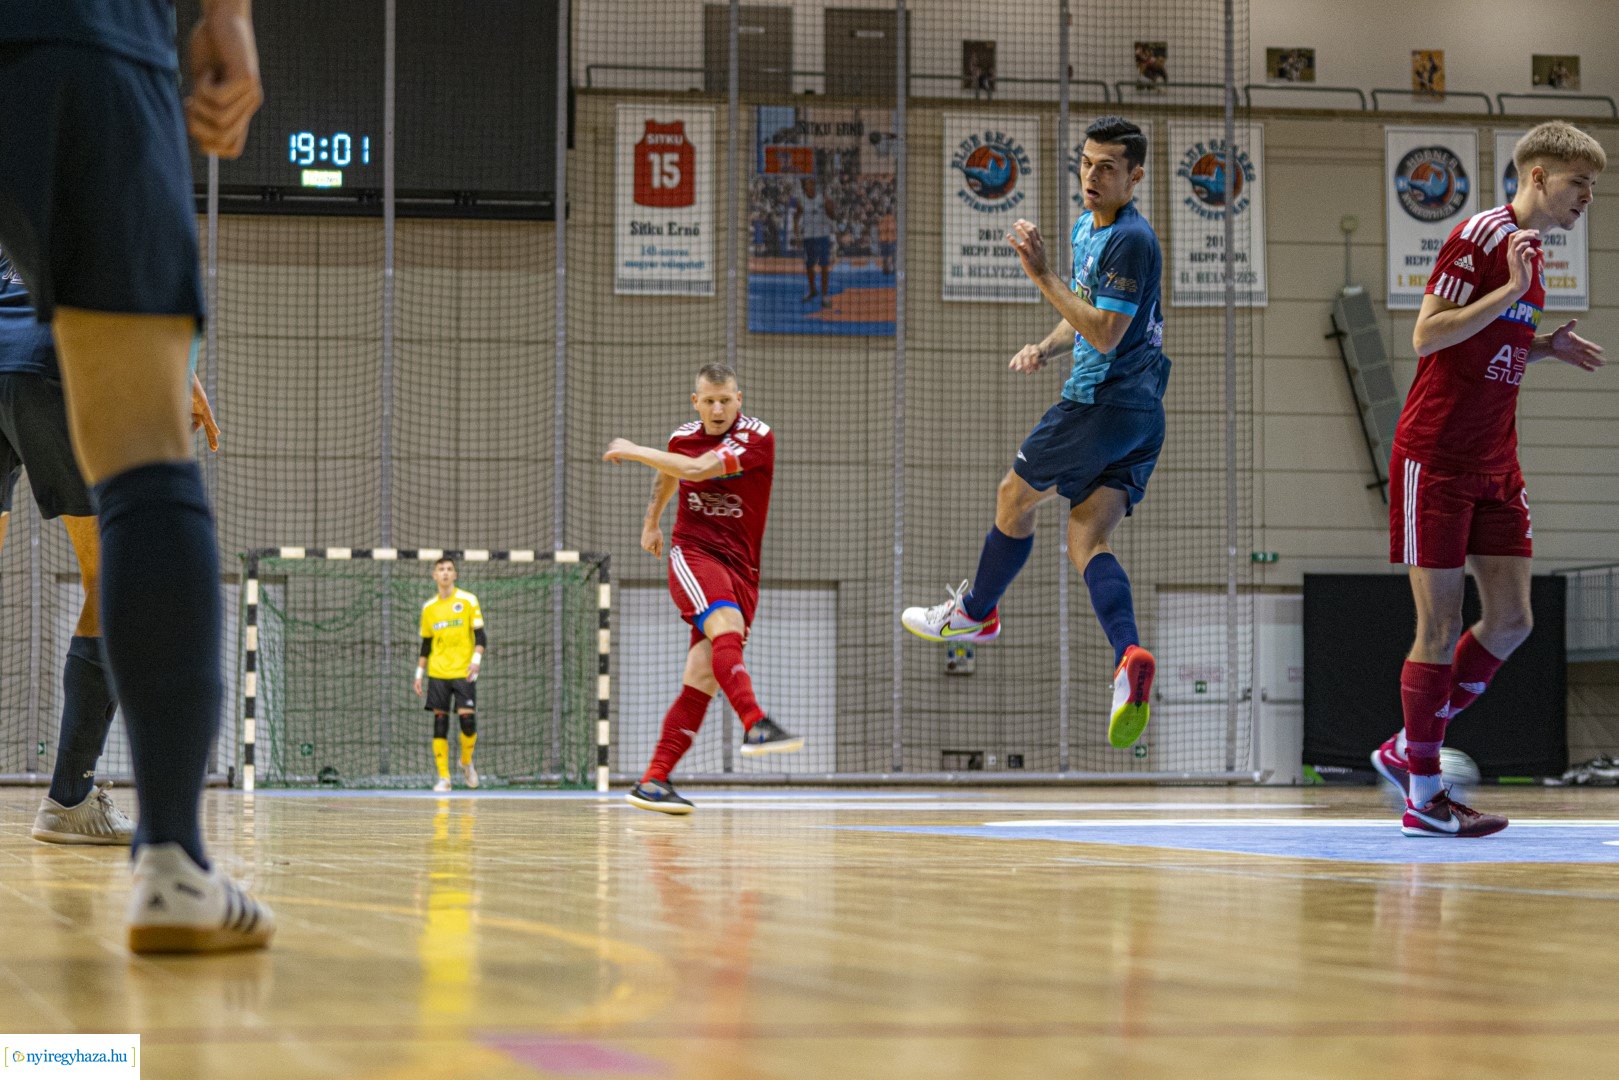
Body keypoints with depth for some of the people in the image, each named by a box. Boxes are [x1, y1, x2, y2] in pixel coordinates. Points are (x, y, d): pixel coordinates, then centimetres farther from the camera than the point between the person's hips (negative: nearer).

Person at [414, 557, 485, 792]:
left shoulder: (468, 600, 1)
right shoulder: (429, 607, 10)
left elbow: (480, 636, -2)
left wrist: (476, 660, -18)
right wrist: (419, 674, 12)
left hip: (463, 673, -2)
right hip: (437, 673, 3)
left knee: (468, 720, -10)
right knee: (440, 723, -3)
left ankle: (466, 762, 18)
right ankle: (443, 778, 0)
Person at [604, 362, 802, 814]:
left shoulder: (757, 437, -9)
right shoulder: (683, 436, 7)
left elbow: (696, 468, -21)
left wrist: (634, 451, -11)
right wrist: (651, 522, 41)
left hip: (740, 568, 0)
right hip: (692, 553, 0)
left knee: (702, 678, -8)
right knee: (725, 627, -31)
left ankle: (653, 781, -6)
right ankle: (756, 725, -50)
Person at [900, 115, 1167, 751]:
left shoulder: (1131, 240, -17)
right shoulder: (1085, 228, 15)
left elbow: (1105, 334, -24)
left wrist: (1041, 275, -24)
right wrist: (1045, 349, 10)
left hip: (1102, 406, -9)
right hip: (1140, 417, 9)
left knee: (1015, 497, 11)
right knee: (1087, 542, -3)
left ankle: (976, 613, 33)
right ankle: (1129, 655, -25)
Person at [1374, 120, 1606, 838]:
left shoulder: (1529, 252, 15)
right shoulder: (1479, 236, -11)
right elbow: (1426, 337, -18)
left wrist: (1546, 346, 7)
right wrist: (1513, 289, -22)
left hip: (1495, 466, 9)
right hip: (1435, 457, -8)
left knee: (1511, 621, 3)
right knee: (1441, 626, -5)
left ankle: (1408, 750, 17)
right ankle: (1422, 795, 5)